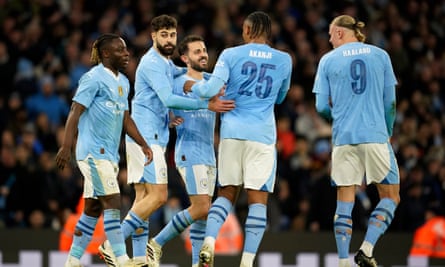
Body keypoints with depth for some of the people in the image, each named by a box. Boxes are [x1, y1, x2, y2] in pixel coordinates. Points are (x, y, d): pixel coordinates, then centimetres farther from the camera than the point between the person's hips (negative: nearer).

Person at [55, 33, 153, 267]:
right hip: (93, 151, -9)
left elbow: (125, 118, 21)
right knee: (112, 201, -13)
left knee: (94, 207, 9)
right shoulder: (94, 78, -10)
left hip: (110, 154, 9)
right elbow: (75, 112, -14)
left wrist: (142, 144, 11)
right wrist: (66, 146, -20)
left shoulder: (123, 82, 16)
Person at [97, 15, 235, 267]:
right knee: (158, 195, -14)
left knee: (144, 196, 6)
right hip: (147, 137, -10)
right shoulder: (152, 63, -12)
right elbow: (168, 99, -22)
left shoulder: (166, 64, 18)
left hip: (155, 136, 10)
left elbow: (180, 72, 39)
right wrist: (207, 104, -25)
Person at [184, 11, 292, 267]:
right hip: (262, 135, -1)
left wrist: (193, 86, 10)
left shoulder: (231, 55, 1)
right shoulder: (284, 60, 6)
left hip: (232, 131, 1)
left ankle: (209, 242, -6)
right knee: (258, 199, 0)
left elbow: (212, 90, -8)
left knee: (227, 193, 14)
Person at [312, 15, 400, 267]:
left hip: (343, 138, 1)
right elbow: (390, 102, 8)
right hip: (375, 136, -1)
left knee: (345, 201, 5)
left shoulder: (328, 60, 5)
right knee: (390, 196, 8)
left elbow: (322, 107, 4)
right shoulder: (380, 56, 7)